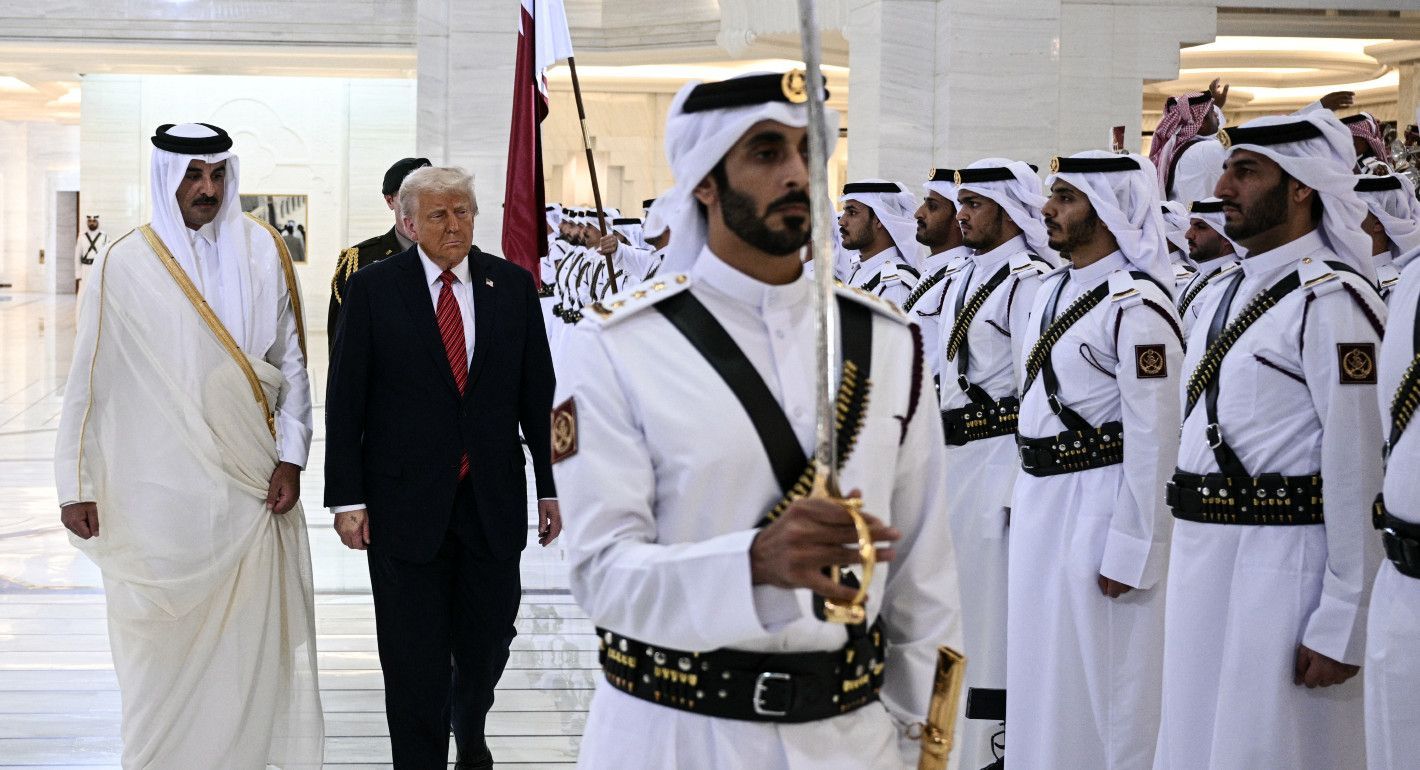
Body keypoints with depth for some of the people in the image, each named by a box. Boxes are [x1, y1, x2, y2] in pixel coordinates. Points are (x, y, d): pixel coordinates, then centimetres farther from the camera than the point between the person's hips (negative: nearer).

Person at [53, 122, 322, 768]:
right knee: (164, 641, 4)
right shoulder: (124, 266, -2)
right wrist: (75, 486, 1)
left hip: (251, 485, 2)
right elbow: (87, 381, 2)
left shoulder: (261, 250, 4)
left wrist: (290, 456, -1)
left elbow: (291, 362, 6)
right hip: (161, 491, -1)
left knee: (253, 636, 4)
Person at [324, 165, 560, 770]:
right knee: (414, 657, 6)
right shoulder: (373, 289, -3)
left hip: (492, 500, 2)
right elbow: (345, 401, -2)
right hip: (406, 502, -2)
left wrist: (550, 488, 6)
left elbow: (537, 394, 6)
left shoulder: (513, 286, 3)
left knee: (487, 641, 13)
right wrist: (347, 498, -6)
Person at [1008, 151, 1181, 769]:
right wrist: (1024, 490, 16)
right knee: (1042, 666, 18)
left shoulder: (1137, 304, -17)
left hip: (1099, 504, -8)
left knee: (1097, 674, 3)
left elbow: (1153, 437, -19)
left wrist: (1130, 551, -18)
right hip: (1038, 499, 9)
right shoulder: (1051, 290, 10)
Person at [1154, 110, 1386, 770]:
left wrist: (1343, 625, -17)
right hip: (1199, 563, 8)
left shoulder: (1331, 300, -14)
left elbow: (1360, 471, -17)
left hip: (1283, 566, -8)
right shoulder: (1217, 297, 14)